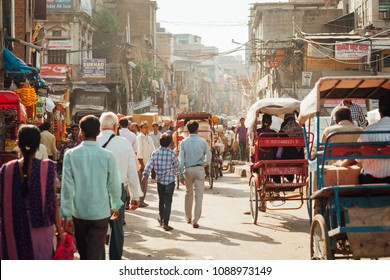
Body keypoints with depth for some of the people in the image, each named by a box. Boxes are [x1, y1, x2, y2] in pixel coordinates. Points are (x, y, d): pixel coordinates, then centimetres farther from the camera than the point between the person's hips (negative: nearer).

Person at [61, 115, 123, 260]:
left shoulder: (70, 154, -9)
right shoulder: (107, 156, -10)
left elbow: (67, 186, -10)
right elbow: (114, 184, -1)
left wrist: (67, 215, -3)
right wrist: (116, 205, 17)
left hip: (78, 213, 2)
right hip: (100, 213, -2)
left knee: (83, 254, 21)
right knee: (94, 255, 2)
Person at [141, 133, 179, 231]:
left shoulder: (155, 153, -1)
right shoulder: (172, 153, -9)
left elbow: (150, 164, -9)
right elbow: (176, 166, 3)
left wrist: (145, 175, -11)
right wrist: (174, 173, 22)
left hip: (160, 179, 4)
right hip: (170, 180, -3)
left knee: (161, 200, 20)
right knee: (168, 201, -3)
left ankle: (161, 218, 37)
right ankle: (165, 223, -8)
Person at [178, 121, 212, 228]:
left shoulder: (184, 142, -3)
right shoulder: (202, 141, -5)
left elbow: (181, 160, -5)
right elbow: (208, 156, 0)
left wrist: (180, 175, -1)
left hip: (188, 170, 2)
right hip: (199, 169, -2)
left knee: (188, 194, 19)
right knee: (199, 195, 0)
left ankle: (188, 217, 29)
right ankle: (195, 221, -5)